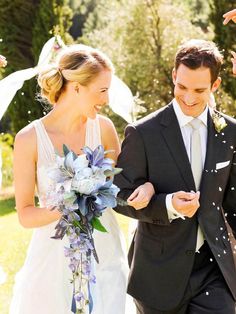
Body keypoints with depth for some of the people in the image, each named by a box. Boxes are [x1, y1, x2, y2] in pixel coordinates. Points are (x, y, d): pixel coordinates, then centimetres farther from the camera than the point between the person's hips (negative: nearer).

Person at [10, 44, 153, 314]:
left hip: (103, 256, 2)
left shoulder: (103, 128, -1)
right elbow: (25, 214, -6)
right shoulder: (30, 139, -9)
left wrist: (146, 185, -12)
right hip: (55, 259, -2)